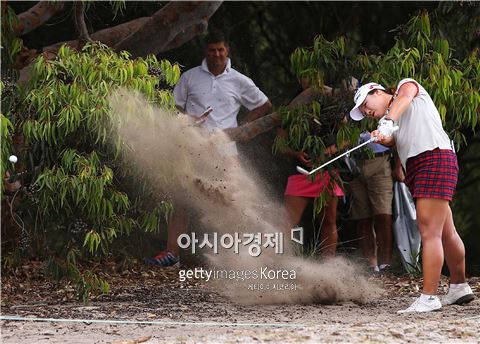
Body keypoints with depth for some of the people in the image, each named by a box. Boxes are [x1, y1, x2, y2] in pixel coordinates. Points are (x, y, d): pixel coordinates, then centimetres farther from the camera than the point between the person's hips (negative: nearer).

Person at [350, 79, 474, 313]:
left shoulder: (407, 84, 10)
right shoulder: (388, 121, 26)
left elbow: (405, 97, -13)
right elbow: (391, 141, 7)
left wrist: (388, 121, -29)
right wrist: (381, 138, -16)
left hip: (435, 157, -9)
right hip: (415, 168, 9)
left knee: (429, 233, -15)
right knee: (446, 233, 18)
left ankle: (428, 298, -20)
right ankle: (459, 287, 30)